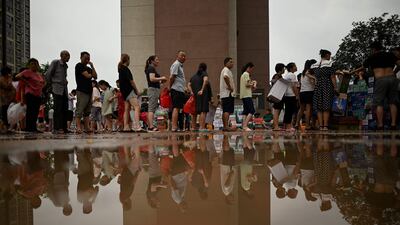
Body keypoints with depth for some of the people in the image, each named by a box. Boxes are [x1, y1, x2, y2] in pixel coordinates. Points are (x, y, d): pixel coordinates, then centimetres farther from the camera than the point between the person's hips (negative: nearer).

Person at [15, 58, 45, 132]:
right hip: (30, 94, -7)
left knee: (36, 112, 6)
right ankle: (29, 127, -7)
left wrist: (41, 87, 14)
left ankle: (34, 128, 10)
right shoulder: (27, 72, -1)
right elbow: (18, 76, -13)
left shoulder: (40, 75, 19)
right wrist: (26, 82, -12)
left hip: (38, 95, 7)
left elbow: (43, 83, 34)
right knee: (30, 111, -9)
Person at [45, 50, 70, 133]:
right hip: (57, 89, -7)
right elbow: (47, 74, -4)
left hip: (64, 90, 7)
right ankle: (57, 128, -9)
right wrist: (51, 84, 1)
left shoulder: (65, 66, 18)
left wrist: (65, 82, 12)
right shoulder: (55, 62, -2)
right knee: (58, 109, -10)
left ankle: (64, 128, 6)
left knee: (65, 109, 3)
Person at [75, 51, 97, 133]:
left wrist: (92, 66, 4)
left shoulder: (88, 68, 22)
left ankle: (87, 127, 5)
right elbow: (87, 75, -11)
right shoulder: (79, 65, -1)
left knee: (87, 111, 5)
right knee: (80, 110, -10)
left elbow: (95, 76, 8)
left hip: (89, 91, 8)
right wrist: (91, 75, 11)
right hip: (81, 91, -8)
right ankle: (78, 127, -12)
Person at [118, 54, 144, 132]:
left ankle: (126, 127, 11)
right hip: (130, 91, -10)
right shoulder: (126, 69, -12)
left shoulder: (120, 69, 15)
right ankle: (137, 126, -25)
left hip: (124, 92, 10)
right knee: (137, 107, -14)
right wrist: (137, 90, -5)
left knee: (127, 109, 11)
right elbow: (131, 81, -14)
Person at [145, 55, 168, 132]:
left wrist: (161, 81, 11)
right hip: (153, 89, -10)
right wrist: (161, 78, -11)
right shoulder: (151, 68, -8)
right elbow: (152, 79, -21)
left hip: (154, 89, 10)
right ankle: (151, 126, -19)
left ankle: (150, 126, 10)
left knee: (151, 109, 9)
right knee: (152, 109, -14)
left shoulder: (152, 68, 21)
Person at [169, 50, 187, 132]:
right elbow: (172, 77, -15)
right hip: (177, 89, -10)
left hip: (180, 90, 10)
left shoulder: (180, 65, 23)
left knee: (177, 108, 10)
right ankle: (174, 127, -16)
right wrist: (170, 87, -8)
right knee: (176, 108, -13)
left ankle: (175, 126, 12)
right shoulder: (176, 64, -8)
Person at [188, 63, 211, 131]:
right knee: (203, 111, -9)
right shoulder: (204, 73, 1)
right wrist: (202, 90, -23)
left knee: (194, 111, 13)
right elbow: (205, 80, -20)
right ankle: (202, 127, -16)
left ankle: (193, 127, 17)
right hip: (202, 94, -7)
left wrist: (191, 92, 1)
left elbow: (189, 85, 13)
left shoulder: (194, 76, 21)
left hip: (194, 94, 7)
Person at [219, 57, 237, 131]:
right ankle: (226, 126, -18)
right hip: (228, 94, -10)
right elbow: (225, 77, -30)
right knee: (227, 111, -14)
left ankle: (225, 126, 12)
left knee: (225, 111, 10)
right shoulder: (226, 70, -9)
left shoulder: (224, 70, 24)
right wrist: (229, 87, -23)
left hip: (224, 94, 10)